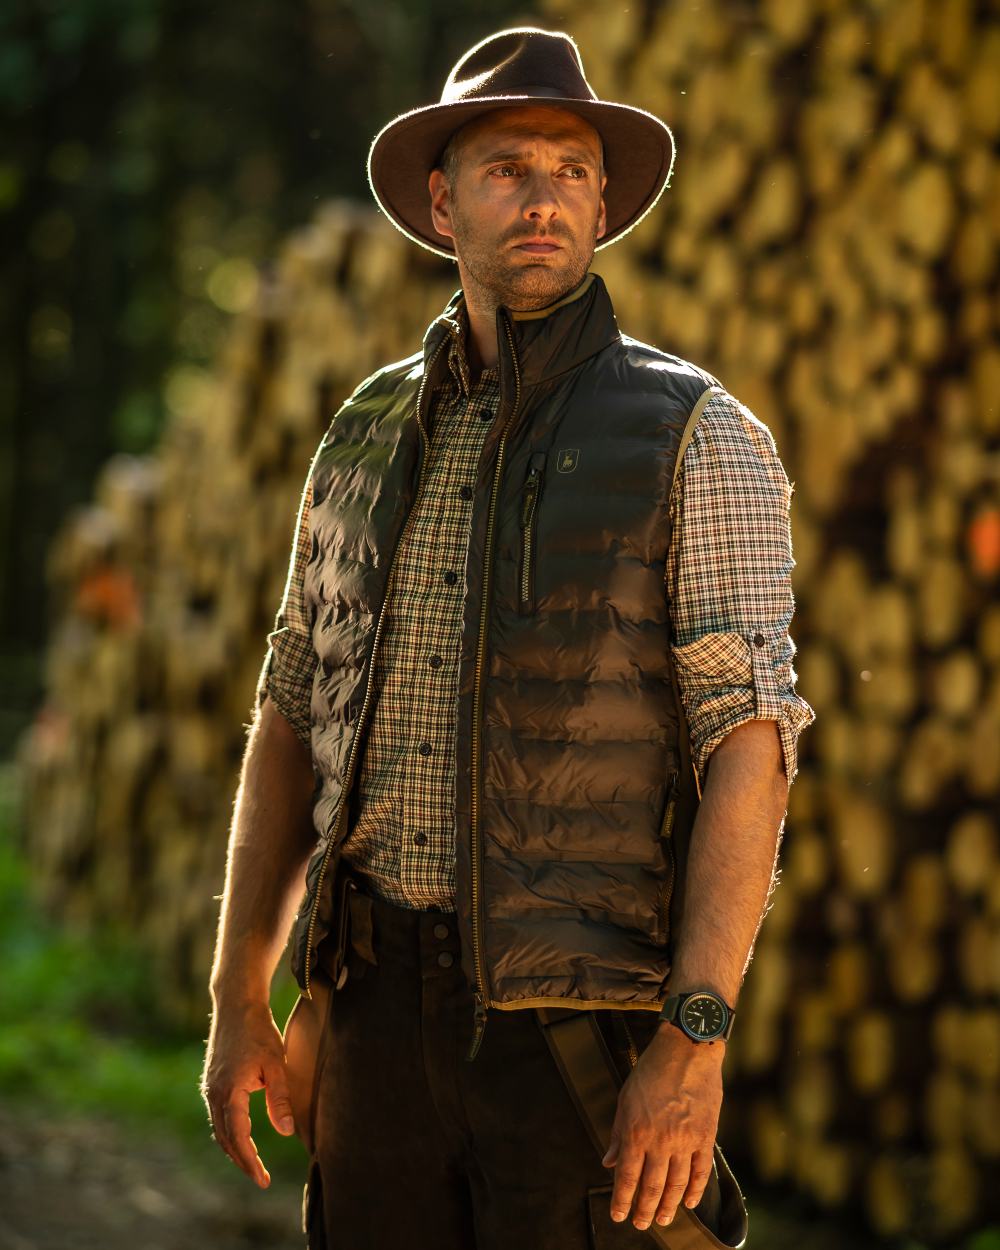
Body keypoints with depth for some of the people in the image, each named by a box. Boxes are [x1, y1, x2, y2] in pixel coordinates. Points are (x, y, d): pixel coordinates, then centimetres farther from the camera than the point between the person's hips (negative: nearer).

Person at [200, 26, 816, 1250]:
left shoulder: (696, 438, -4)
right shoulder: (369, 435, 11)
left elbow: (751, 745, -11)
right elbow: (292, 715, 16)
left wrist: (694, 1041, -20)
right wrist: (237, 1001, 11)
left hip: (584, 1012, -4)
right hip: (380, 1005, 5)